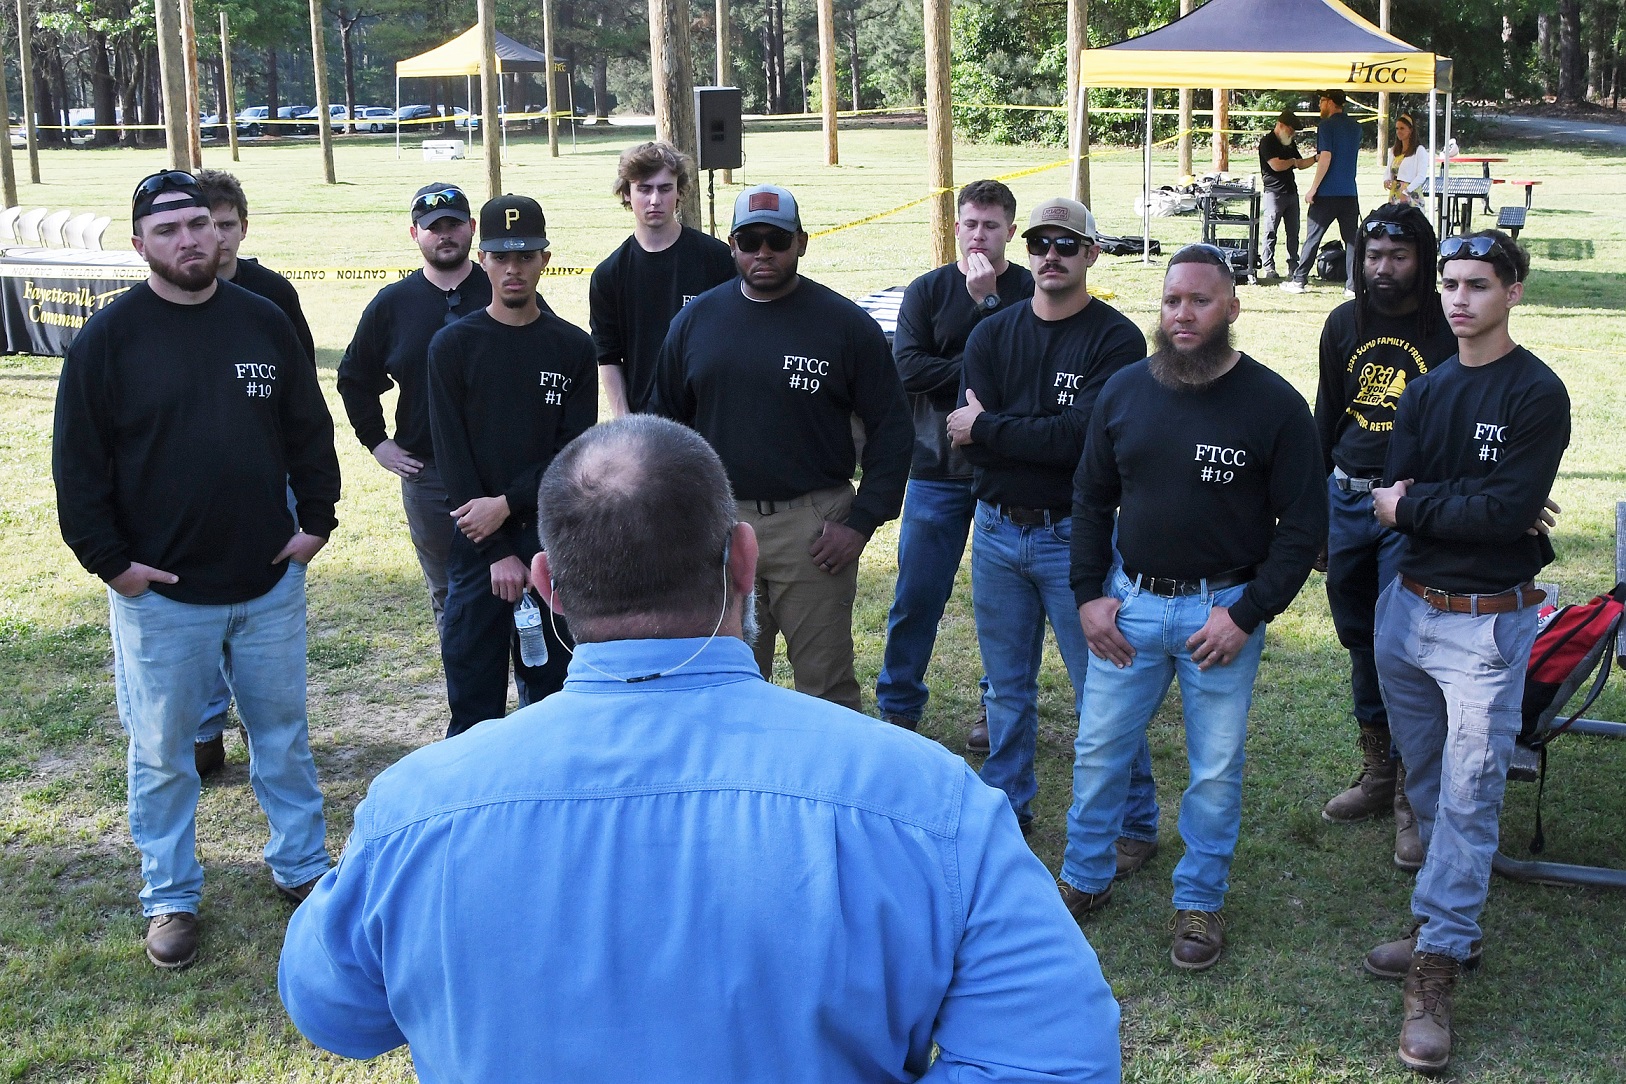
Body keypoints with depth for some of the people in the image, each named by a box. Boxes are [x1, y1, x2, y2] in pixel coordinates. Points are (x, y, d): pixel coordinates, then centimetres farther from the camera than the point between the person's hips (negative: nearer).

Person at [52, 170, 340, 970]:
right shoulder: (109, 339, -7)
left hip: (270, 581, 3)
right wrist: (108, 561, -9)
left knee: (283, 732, 15)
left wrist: (317, 519, 3)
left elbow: (309, 430, 10)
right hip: (160, 591, -3)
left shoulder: (262, 322, 3)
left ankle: (303, 866, 31)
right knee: (163, 752, 8)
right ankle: (170, 897, 23)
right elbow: (78, 464, -5)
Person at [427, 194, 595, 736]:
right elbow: (453, 454, -5)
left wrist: (508, 503, -15)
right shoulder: (453, 345, 0)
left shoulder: (574, 348, 4)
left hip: (554, 540, 1)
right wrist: (498, 552, -11)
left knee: (550, 682, 9)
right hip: (477, 543, -1)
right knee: (473, 693, 3)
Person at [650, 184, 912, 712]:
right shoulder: (697, 320, 8)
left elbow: (890, 430, -1)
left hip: (814, 525, -3)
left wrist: (862, 521, -9)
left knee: (826, 681, 2)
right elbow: (665, 421, 15)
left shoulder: (846, 325, -2)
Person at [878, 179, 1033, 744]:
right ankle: (897, 708, 17)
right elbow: (908, 368, -8)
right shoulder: (927, 290, 5)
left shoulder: (1031, 292, 0)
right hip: (937, 469, 1)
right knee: (916, 596, 4)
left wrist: (987, 300, -15)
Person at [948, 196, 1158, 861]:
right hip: (996, 532, 5)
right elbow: (967, 444, -5)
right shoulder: (992, 335, 6)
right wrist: (1045, 434, -18)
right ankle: (1005, 807, 30)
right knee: (1006, 686, 16)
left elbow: (1083, 436, -20)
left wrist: (989, 426, -12)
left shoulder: (1116, 340, -7)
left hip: (1072, 536, -4)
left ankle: (1133, 823, 14)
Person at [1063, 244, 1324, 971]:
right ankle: (1084, 880, 30)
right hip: (1130, 603, 3)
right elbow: (1092, 499, 11)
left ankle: (1200, 901, 26)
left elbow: (1304, 524, -6)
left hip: (1223, 608, -3)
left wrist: (1247, 614, -12)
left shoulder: (1273, 405, -9)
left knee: (1216, 768, 8)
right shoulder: (1124, 392, 1)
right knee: (1098, 750, 10)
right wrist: (1089, 594, 2)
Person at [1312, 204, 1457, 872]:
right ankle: (1377, 771, 28)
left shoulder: (1450, 332, -7)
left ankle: (1412, 797, 3)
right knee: (1360, 640, 13)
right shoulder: (1345, 325, 9)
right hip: (1346, 500, 5)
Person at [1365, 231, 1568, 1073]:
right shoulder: (1425, 392, 8)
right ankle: (1448, 928, 28)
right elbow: (1392, 497, -4)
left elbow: (1506, 511, -19)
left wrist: (1415, 504, -8)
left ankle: (1436, 971, 1)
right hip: (1408, 608, 6)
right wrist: (1472, 504, -17)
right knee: (1426, 784, 14)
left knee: (1467, 797, -3)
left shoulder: (1537, 394, -10)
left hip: (1487, 623, -6)